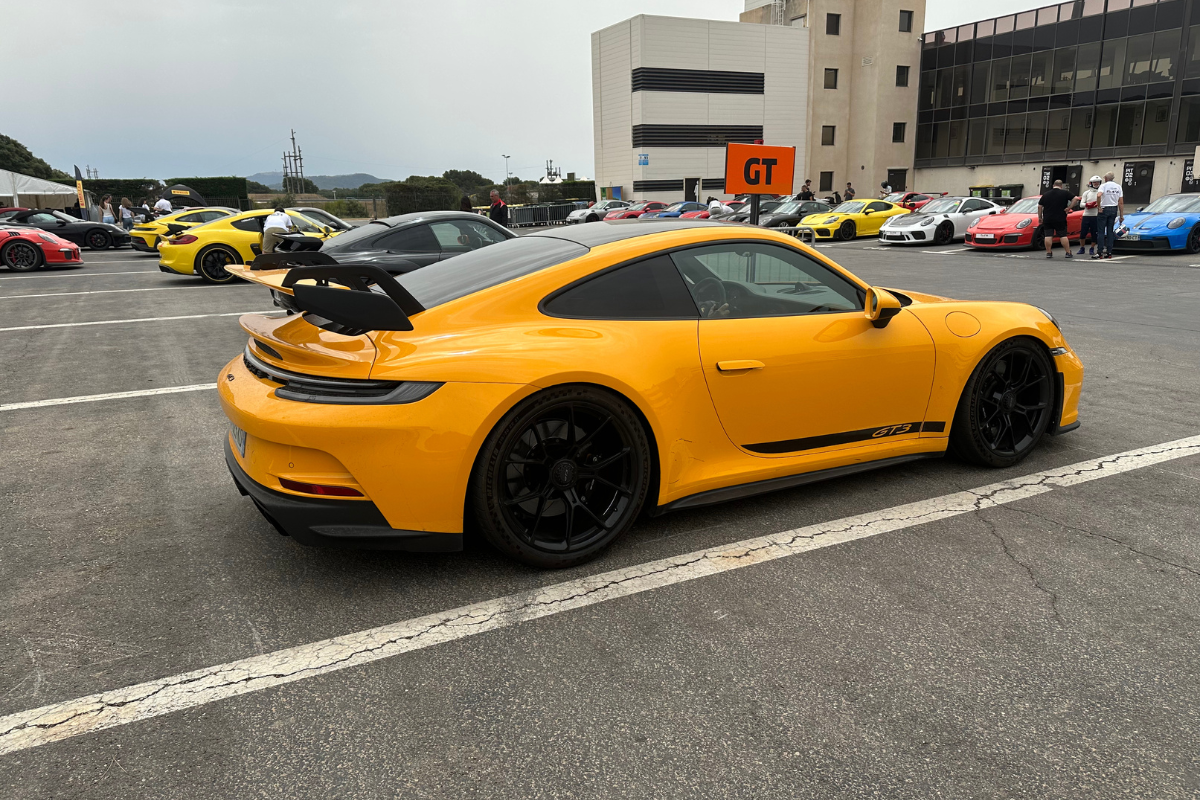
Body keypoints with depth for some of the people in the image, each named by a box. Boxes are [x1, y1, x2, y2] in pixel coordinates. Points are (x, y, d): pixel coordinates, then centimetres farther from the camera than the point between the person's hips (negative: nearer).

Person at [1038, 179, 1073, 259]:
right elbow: (1074, 199, -8)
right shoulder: (1065, 193, 0)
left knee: (1048, 236, 2)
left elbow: (1039, 206, 6)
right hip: (1060, 219, -1)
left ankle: (1048, 253, 0)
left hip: (1047, 219, 1)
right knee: (1063, 236, 3)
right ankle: (1068, 252, 4)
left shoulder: (1045, 194, 7)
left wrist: (1040, 217, 12)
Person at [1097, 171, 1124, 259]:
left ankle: (1100, 252, -9)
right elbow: (1121, 202, 5)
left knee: (1101, 231, -3)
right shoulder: (1118, 186, 9)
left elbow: (1099, 196, -26)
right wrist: (1121, 215, 7)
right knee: (1110, 231, 9)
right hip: (1114, 209, 5)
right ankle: (1109, 252, 8)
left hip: (1104, 209, -5)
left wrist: (1099, 207, -16)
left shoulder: (1103, 185, -6)